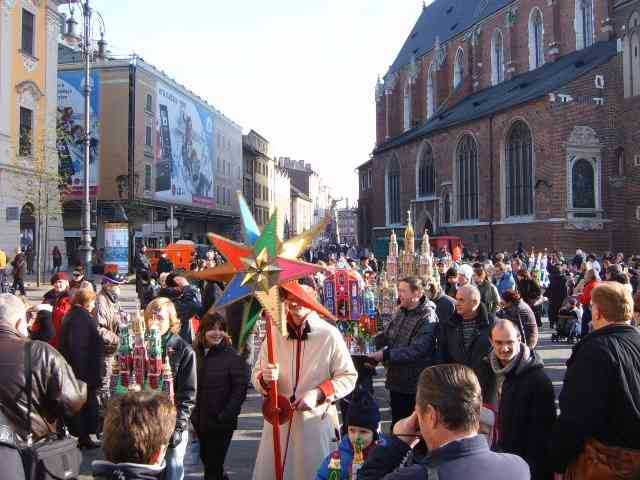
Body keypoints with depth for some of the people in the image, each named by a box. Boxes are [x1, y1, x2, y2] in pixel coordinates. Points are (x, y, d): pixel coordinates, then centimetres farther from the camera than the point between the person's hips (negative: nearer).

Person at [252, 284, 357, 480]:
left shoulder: (330, 334, -5)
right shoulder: (274, 334, 4)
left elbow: (349, 377, -2)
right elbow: (256, 375, 8)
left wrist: (318, 393, -15)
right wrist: (265, 379, -15)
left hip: (316, 421, -2)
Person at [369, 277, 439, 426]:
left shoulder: (427, 318, -19)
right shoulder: (400, 313, 8)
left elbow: (416, 351, -28)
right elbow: (385, 336, 14)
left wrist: (385, 355, -30)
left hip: (416, 385, -7)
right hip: (396, 381, 7)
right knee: (396, 425, 19)